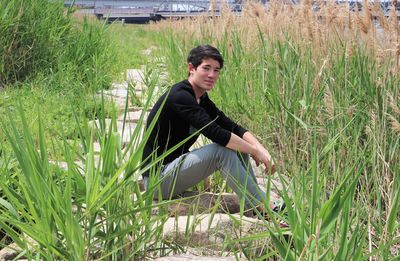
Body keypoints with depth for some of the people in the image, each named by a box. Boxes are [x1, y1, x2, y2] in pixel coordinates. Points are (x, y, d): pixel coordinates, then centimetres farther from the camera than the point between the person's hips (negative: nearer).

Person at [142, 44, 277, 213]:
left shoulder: (202, 99, 9)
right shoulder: (180, 97, -20)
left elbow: (233, 127, 4)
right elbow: (216, 133, -28)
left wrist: (262, 150, -12)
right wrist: (255, 151, -19)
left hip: (175, 166, 10)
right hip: (158, 179, -10)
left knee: (239, 146, 3)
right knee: (222, 150, -25)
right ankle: (265, 210, -20)